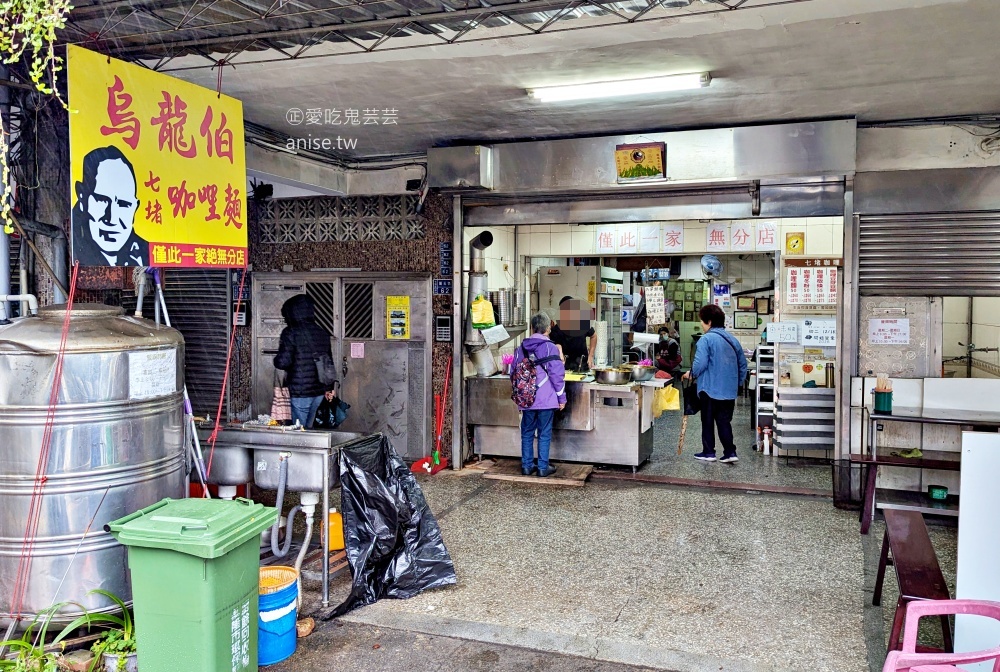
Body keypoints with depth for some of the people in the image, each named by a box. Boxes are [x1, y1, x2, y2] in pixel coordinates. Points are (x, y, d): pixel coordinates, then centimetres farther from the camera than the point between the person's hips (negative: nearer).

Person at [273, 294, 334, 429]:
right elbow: (329, 361, 16)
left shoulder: (290, 333, -11)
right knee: (308, 428, 16)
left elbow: (283, 362, -16)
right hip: (320, 389, 6)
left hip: (301, 391, -6)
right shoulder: (322, 333, 8)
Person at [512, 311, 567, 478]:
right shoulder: (550, 347, -9)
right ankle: (543, 467, 8)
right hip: (546, 400, -4)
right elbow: (557, 375, -11)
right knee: (544, 434, 4)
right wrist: (562, 397, -2)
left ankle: (527, 465, 18)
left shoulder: (521, 348, 6)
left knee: (527, 433, 13)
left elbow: (515, 373, 12)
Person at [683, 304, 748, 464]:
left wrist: (691, 374, -1)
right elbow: (743, 365, 13)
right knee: (725, 421, 12)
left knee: (708, 421, 8)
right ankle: (730, 452, 8)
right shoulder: (733, 339, 9)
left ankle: (708, 452, 14)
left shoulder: (706, 339, -13)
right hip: (730, 390, 6)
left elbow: (700, 364, -20)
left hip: (710, 389, -5)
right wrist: (737, 383, 23)